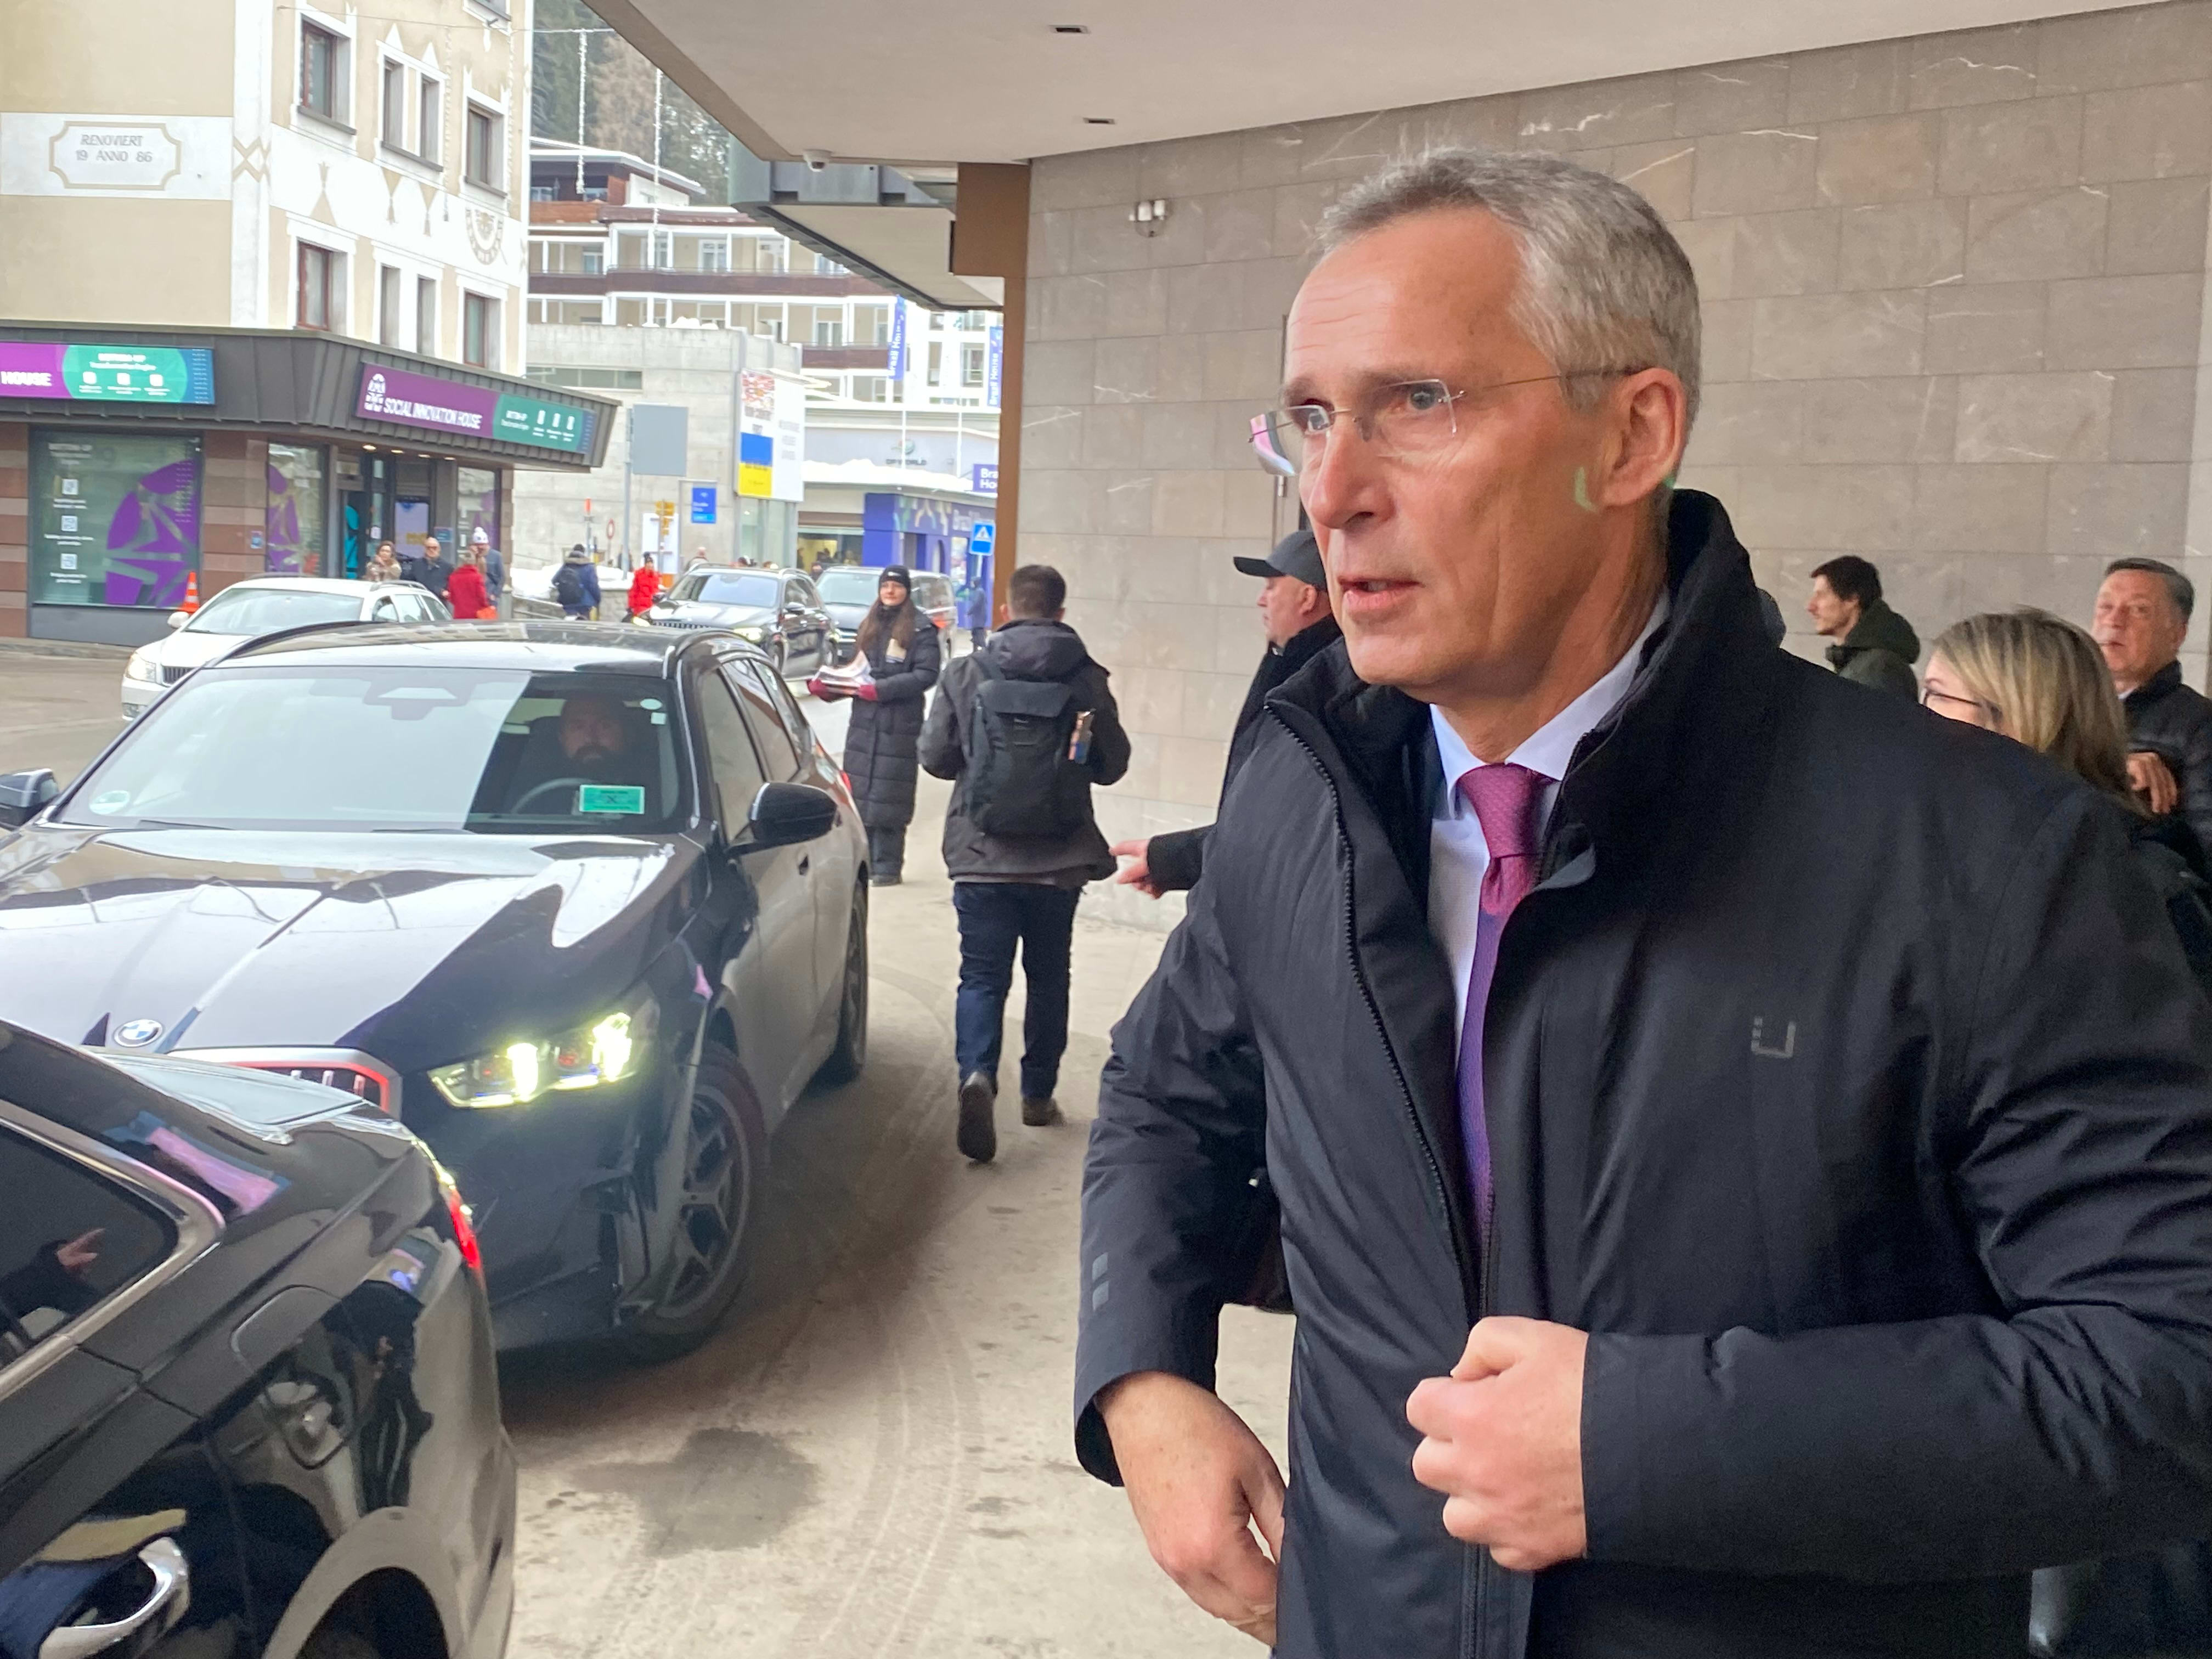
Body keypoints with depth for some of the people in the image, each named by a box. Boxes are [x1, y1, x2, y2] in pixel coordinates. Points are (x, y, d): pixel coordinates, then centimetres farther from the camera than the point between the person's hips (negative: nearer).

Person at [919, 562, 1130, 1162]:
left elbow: (935, 756, 1)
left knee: (982, 976, 3)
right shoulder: (1088, 680, -5)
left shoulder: (966, 674, -4)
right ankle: (1038, 1094, 25)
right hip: (1059, 863, 1)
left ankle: (977, 1075, -21)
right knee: (1049, 977, 17)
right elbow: (1112, 765, 2)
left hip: (981, 858, -1)